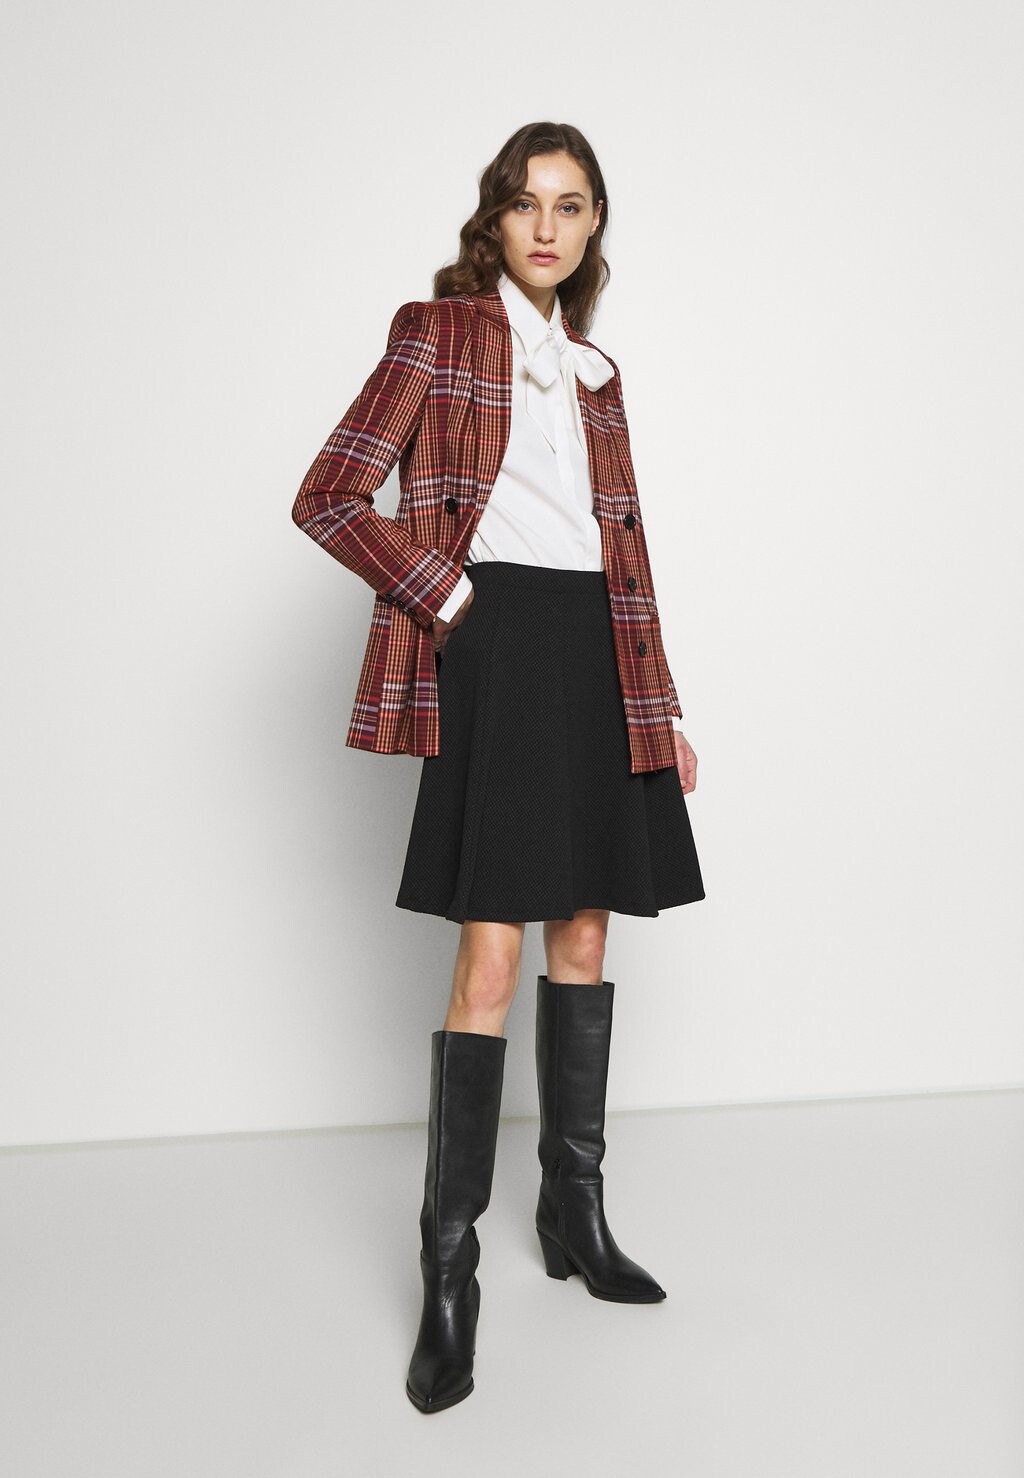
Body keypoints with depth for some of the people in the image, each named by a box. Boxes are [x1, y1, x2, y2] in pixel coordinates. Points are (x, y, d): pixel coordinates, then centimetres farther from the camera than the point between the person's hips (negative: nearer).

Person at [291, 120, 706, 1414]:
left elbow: (626, 548, 18)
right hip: (499, 644, -6)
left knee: (584, 934, 9)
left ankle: (577, 1212, 22)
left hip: (597, 655, 6)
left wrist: (662, 710, 13)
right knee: (492, 955, -11)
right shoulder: (441, 332, 3)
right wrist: (444, 592, -8)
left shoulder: (595, 371, 20)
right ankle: (449, 1270, -2)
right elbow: (328, 498, -4)